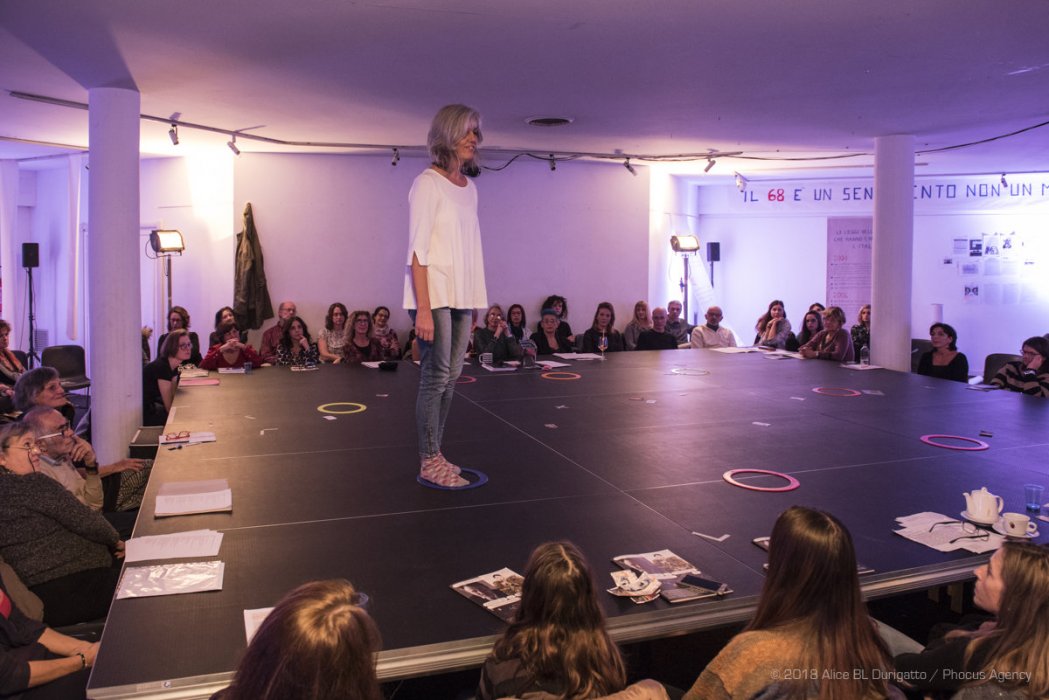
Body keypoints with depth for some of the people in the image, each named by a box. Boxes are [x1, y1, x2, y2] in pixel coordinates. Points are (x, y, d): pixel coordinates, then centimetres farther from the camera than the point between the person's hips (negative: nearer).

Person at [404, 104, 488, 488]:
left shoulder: (469, 187, 15)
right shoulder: (428, 183, -7)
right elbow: (417, 250, -13)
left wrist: (473, 302, 8)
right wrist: (423, 309, -19)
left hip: (462, 295, 7)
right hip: (434, 295, -7)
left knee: (450, 377, 8)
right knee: (436, 377, -5)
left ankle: (433, 456, 17)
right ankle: (429, 461, 5)